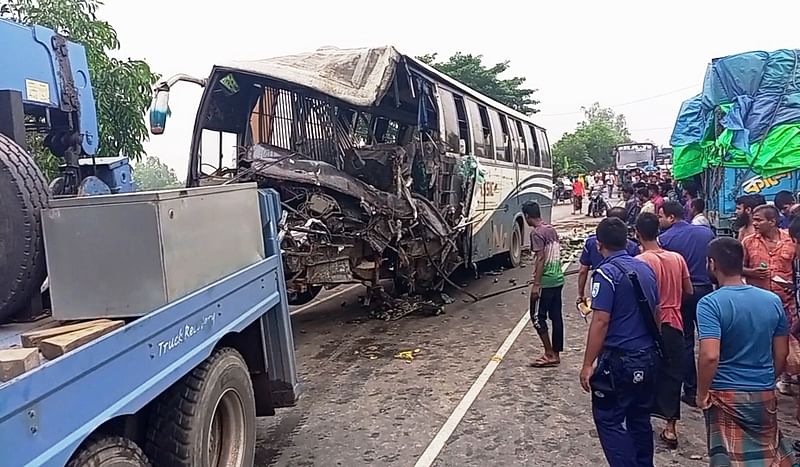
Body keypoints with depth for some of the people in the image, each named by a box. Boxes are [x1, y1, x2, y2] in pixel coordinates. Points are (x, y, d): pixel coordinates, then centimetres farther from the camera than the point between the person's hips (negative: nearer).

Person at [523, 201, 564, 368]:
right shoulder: (552, 229, 12)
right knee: (556, 316, 10)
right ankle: (556, 354, 17)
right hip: (558, 279, 9)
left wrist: (536, 284, -19)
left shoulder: (537, 232, -14)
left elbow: (540, 258, -20)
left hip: (545, 282, -9)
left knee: (538, 316, 0)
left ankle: (549, 354, 2)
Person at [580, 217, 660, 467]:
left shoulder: (607, 273, -15)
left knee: (609, 420, 3)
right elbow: (655, 312, 16)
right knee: (640, 418, 19)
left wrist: (588, 364, -15)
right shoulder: (646, 268, 7)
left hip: (619, 360, -8)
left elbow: (601, 321, -19)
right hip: (648, 357, 8)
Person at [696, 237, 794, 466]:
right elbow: (781, 354, 7)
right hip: (765, 394, 6)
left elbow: (710, 356, -27)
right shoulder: (773, 300, -1)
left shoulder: (710, 303, -18)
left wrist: (702, 393, -13)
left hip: (726, 395, -5)